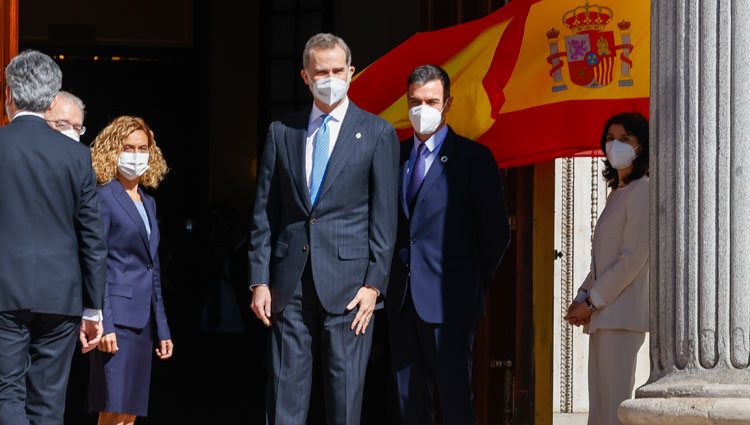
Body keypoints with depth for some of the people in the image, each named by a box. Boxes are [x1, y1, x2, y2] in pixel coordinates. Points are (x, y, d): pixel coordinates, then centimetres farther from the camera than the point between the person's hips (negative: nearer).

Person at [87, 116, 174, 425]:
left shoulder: (148, 203, 19)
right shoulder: (103, 197, -5)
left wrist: (163, 329, 19)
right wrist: (104, 324, -19)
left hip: (143, 318, 8)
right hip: (117, 315, -8)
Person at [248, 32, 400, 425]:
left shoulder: (377, 134, 4)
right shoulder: (282, 132, 11)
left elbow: (384, 217, 1)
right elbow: (264, 212, 10)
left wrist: (374, 283, -6)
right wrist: (259, 279, 3)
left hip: (347, 280, -2)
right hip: (290, 281, 2)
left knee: (345, 389, -1)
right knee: (286, 387, 2)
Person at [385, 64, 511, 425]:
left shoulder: (472, 158, -1)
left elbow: (496, 231, 0)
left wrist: (473, 284, 2)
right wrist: (391, 283, 10)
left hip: (447, 301, -5)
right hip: (401, 301, 5)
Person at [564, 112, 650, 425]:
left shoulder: (641, 191, -6)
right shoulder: (617, 193, 21)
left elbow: (633, 258, -14)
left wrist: (591, 301, -12)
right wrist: (582, 299, 7)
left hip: (621, 311, -9)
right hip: (602, 313, 9)